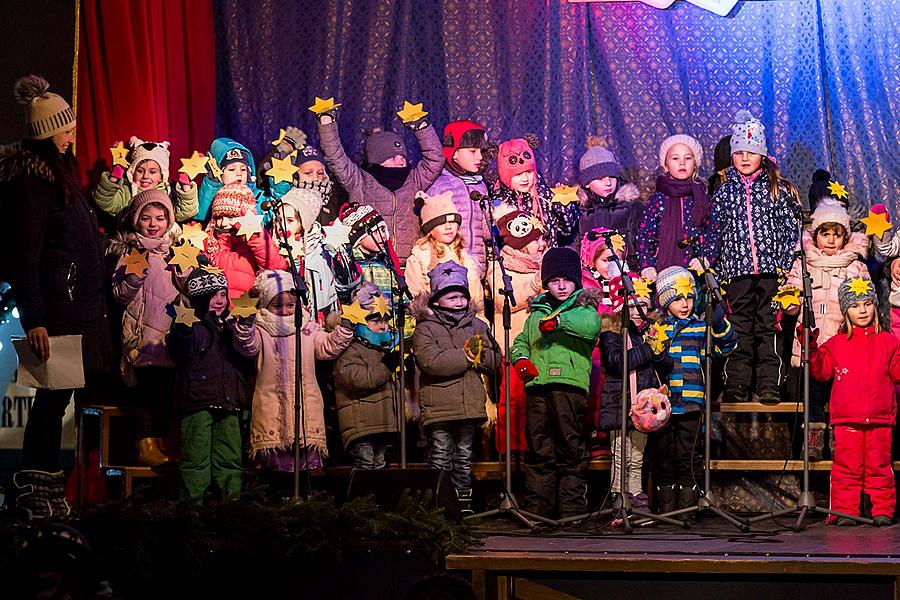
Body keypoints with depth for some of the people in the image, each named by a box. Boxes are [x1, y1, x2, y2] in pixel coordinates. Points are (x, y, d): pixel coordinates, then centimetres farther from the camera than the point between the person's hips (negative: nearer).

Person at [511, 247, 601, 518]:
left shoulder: (582, 306, 7)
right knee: (538, 449, 4)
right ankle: (536, 509, 7)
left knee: (571, 449, -6)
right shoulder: (537, 311, 24)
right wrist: (520, 358, 6)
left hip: (569, 384, -5)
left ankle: (573, 509, -4)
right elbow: (521, 340, 28)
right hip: (537, 386, 5)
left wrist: (559, 320, -24)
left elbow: (592, 325, -16)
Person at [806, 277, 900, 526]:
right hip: (846, 418, 0)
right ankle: (844, 511, 3)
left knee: (879, 466, 1)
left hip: (880, 418, 0)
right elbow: (821, 372, 7)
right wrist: (811, 349, -4)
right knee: (847, 467, -1)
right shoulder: (836, 344, 11)